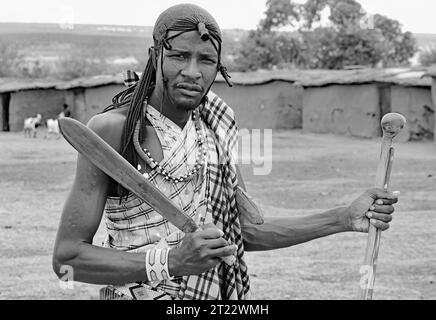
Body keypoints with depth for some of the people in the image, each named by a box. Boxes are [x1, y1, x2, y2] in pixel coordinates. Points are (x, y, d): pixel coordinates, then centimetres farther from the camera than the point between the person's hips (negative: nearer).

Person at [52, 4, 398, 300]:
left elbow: (246, 231, 9)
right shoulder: (113, 128, -15)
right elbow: (66, 257, -17)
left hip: (214, 294, 5)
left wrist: (345, 218, 3)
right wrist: (172, 261, -28)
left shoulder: (214, 127, 3)